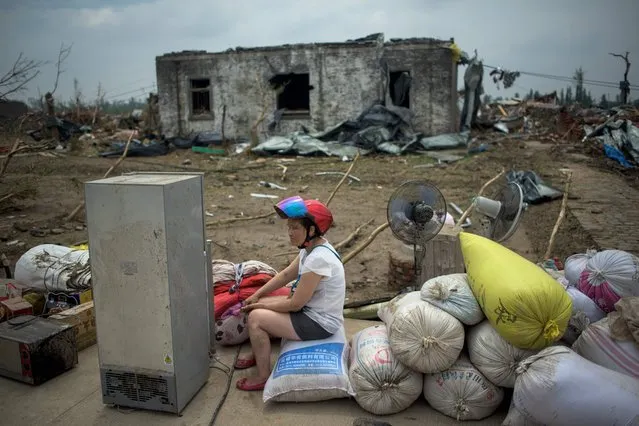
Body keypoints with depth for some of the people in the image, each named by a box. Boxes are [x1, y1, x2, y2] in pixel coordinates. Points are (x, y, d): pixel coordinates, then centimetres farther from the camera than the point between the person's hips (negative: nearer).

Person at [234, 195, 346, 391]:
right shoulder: (311, 246, -1)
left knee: (256, 317, -12)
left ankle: (263, 377, 3)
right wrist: (257, 296, 6)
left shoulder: (318, 259, -31)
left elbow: (295, 304, -25)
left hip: (320, 324, -9)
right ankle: (258, 355, 32)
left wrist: (262, 305, -10)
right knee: (258, 307, 12)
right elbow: (286, 274, 11)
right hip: (312, 309, 10)